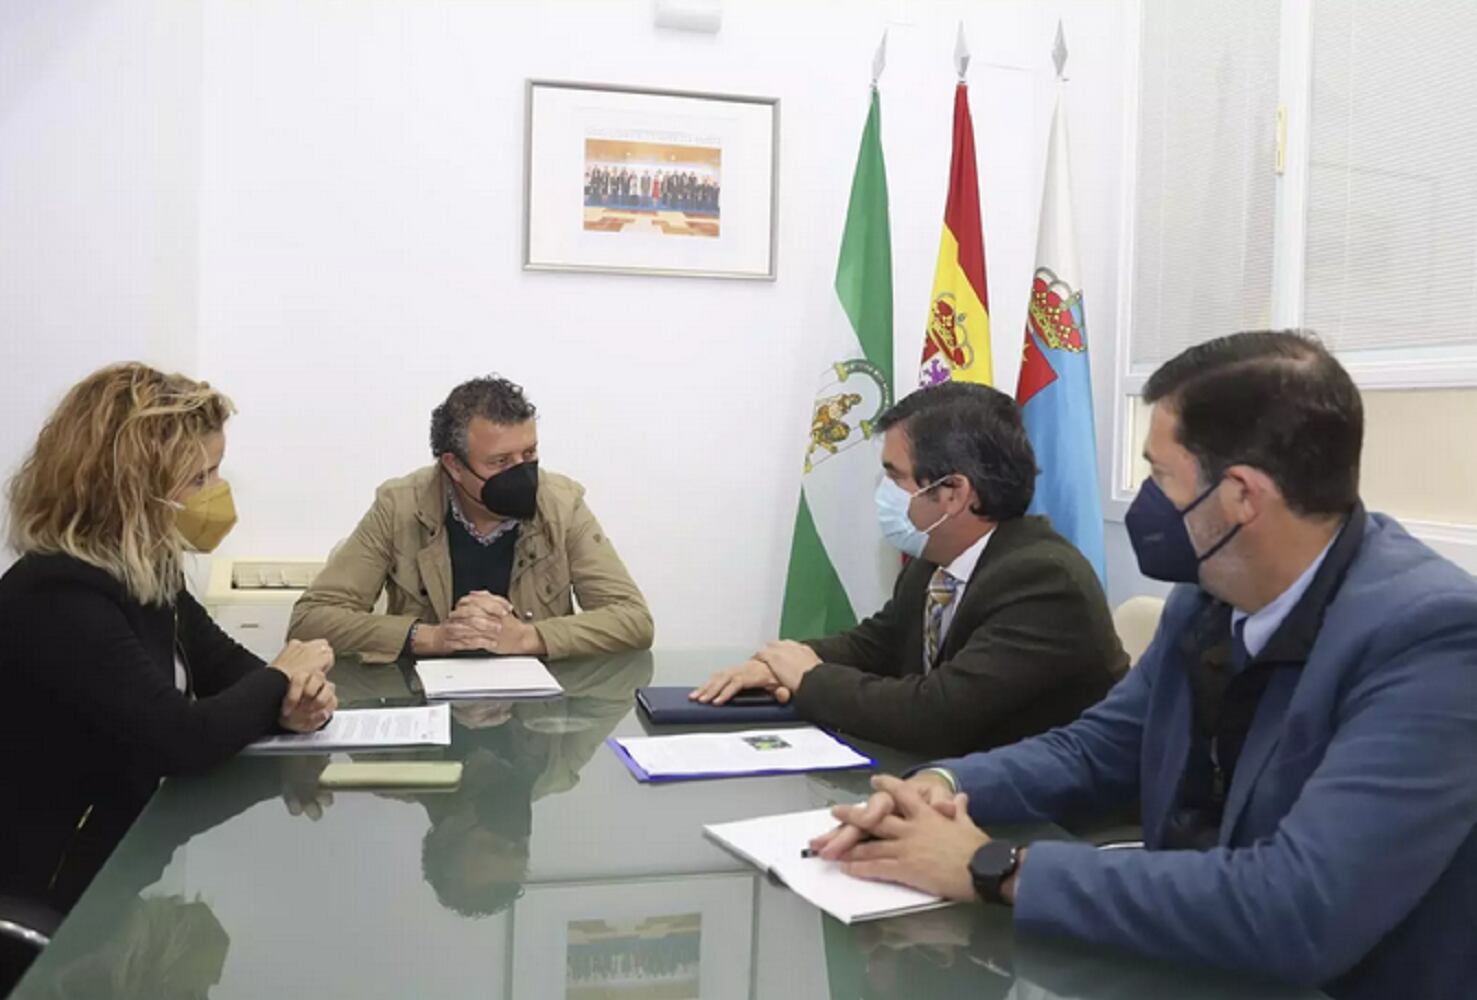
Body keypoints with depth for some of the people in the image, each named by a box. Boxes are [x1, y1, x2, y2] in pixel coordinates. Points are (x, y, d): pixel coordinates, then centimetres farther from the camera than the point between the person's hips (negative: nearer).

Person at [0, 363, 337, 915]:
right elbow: (185, 739, -30)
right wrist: (279, 679, -12)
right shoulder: (57, 598, -26)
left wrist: (294, 699, -15)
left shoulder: (147, 572, 3)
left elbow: (224, 664, 8)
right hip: (75, 881, -8)